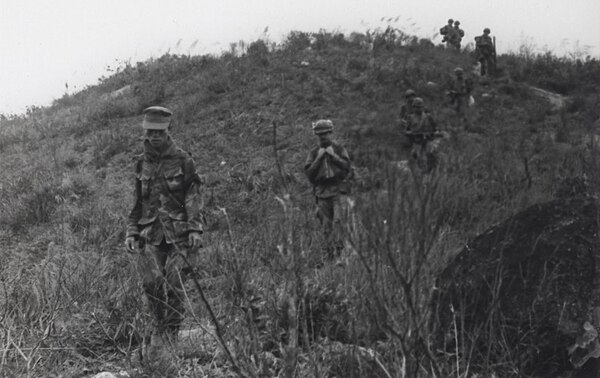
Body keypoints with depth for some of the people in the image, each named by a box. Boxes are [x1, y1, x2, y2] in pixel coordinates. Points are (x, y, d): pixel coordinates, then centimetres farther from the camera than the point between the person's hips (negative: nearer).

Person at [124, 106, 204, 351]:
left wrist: (195, 229, -11)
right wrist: (131, 232, 12)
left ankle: (172, 331, 6)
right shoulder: (142, 163, 14)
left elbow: (193, 197, -1)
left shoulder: (182, 161, 2)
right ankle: (159, 325, 9)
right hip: (150, 232, 3)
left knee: (174, 283, -8)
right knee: (152, 281, -11)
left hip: (178, 232, -3)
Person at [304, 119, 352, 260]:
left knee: (338, 220, -19)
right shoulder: (314, 152, 10)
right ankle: (329, 254, 6)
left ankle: (337, 248, -20)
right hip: (322, 192, 2)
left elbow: (348, 167, -3)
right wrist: (319, 158, -8)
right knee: (326, 225, 1)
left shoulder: (339, 149, 8)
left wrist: (334, 156, -10)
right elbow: (309, 173, 2)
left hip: (339, 190, -2)